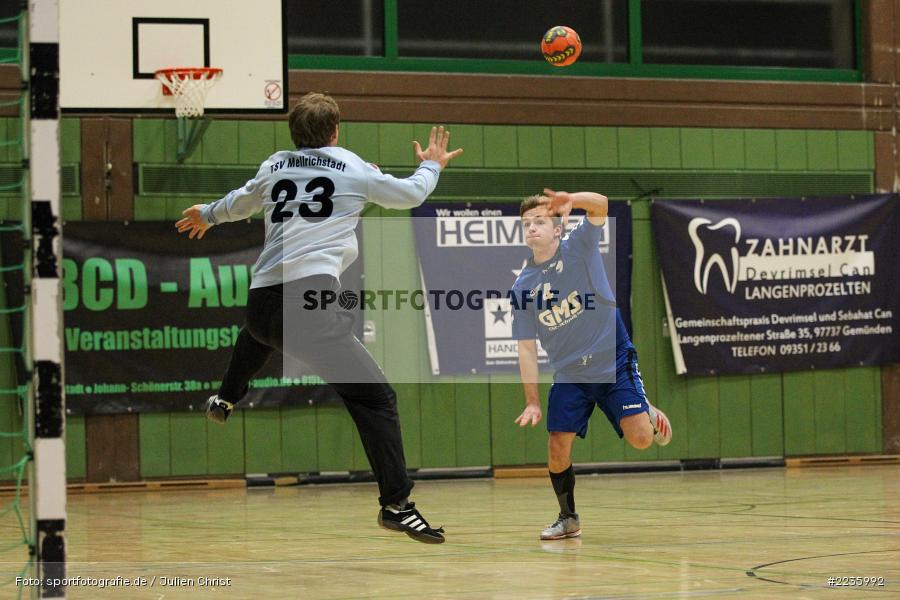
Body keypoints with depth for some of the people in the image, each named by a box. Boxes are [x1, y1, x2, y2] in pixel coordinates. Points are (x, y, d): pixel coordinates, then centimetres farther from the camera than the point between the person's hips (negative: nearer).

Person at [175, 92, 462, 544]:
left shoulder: (273, 167, 20)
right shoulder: (353, 168, 8)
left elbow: (238, 203, 40)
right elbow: (411, 194, 21)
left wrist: (206, 216, 62)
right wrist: (432, 165, 43)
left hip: (261, 299, 6)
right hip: (309, 300, -6)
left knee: (261, 331, 45)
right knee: (375, 399, -6)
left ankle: (225, 400, 62)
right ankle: (396, 504, -15)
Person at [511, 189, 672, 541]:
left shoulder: (578, 249, -6)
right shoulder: (523, 287, 1)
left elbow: (600, 205, -25)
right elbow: (527, 348, 3)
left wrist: (572, 200, -46)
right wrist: (532, 402, -4)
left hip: (614, 364, -3)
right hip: (569, 376, 3)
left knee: (640, 438, -17)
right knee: (558, 450, -6)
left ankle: (650, 415, 20)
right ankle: (568, 519, 17)